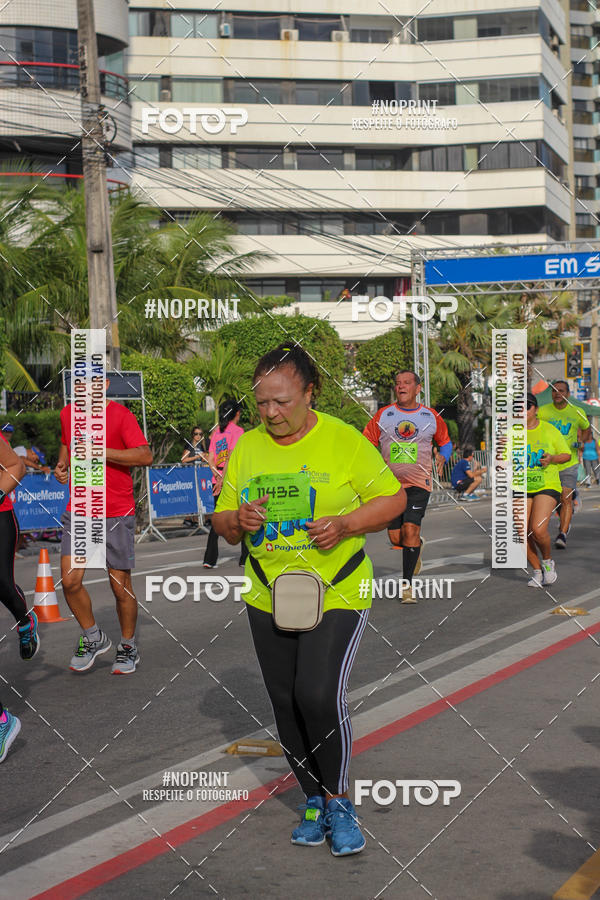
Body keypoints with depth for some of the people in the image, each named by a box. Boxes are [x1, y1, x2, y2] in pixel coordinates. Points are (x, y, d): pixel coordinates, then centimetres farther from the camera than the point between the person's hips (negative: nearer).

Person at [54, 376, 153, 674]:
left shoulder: (120, 415, -9)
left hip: (116, 515, -4)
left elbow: (145, 456, -18)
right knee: (69, 580, -8)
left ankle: (128, 647, 23)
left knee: (121, 586, 2)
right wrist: (62, 465, 8)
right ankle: (93, 637, 15)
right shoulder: (67, 414, 8)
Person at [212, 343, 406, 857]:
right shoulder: (247, 447, 4)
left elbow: (394, 499, -3)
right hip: (268, 598, 5)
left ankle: (339, 800, 6)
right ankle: (314, 799, 28)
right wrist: (239, 520, -13)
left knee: (320, 697, -16)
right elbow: (221, 522, 10)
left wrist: (345, 525, -19)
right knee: (287, 705, 9)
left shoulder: (343, 440, -7)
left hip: (337, 595, -4)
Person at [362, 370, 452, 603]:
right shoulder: (383, 415, 3)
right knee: (396, 538, 2)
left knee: (411, 529, -18)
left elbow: (445, 441, 20)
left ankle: (407, 585, -10)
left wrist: (443, 457, 0)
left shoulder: (430, 416, 4)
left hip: (418, 483, -2)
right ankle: (417, 546, 39)